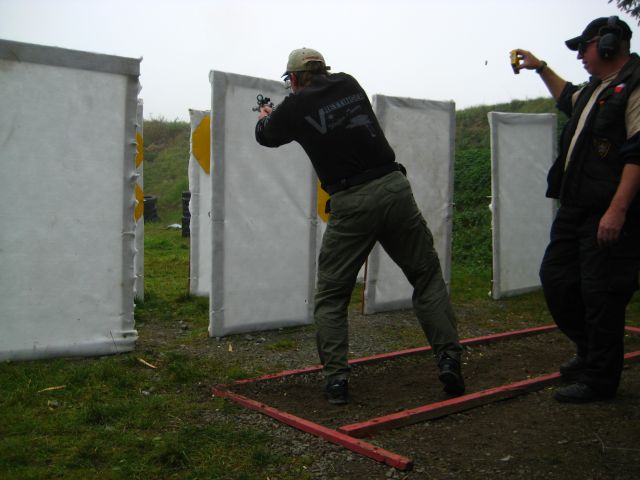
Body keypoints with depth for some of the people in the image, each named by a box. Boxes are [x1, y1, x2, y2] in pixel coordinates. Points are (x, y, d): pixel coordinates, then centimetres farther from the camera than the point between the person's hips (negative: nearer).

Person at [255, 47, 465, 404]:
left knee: (331, 297, 11)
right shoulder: (350, 84, 12)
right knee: (428, 277, 14)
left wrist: (265, 116, 46)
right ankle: (449, 359, 7)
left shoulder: (295, 107, 2)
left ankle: (336, 378, 5)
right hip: (394, 187, 4)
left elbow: (266, 136, 23)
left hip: (351, 202, -3)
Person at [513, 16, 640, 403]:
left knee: (600, 294, -4)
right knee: (556, 278, 13)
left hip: (609, 214, -10)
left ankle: (599, 379, 9)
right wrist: (540, 68, 44)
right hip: (575, 208, 10)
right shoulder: (596, 89, 20)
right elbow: (569, 99, 45)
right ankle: (590, 352, 32)